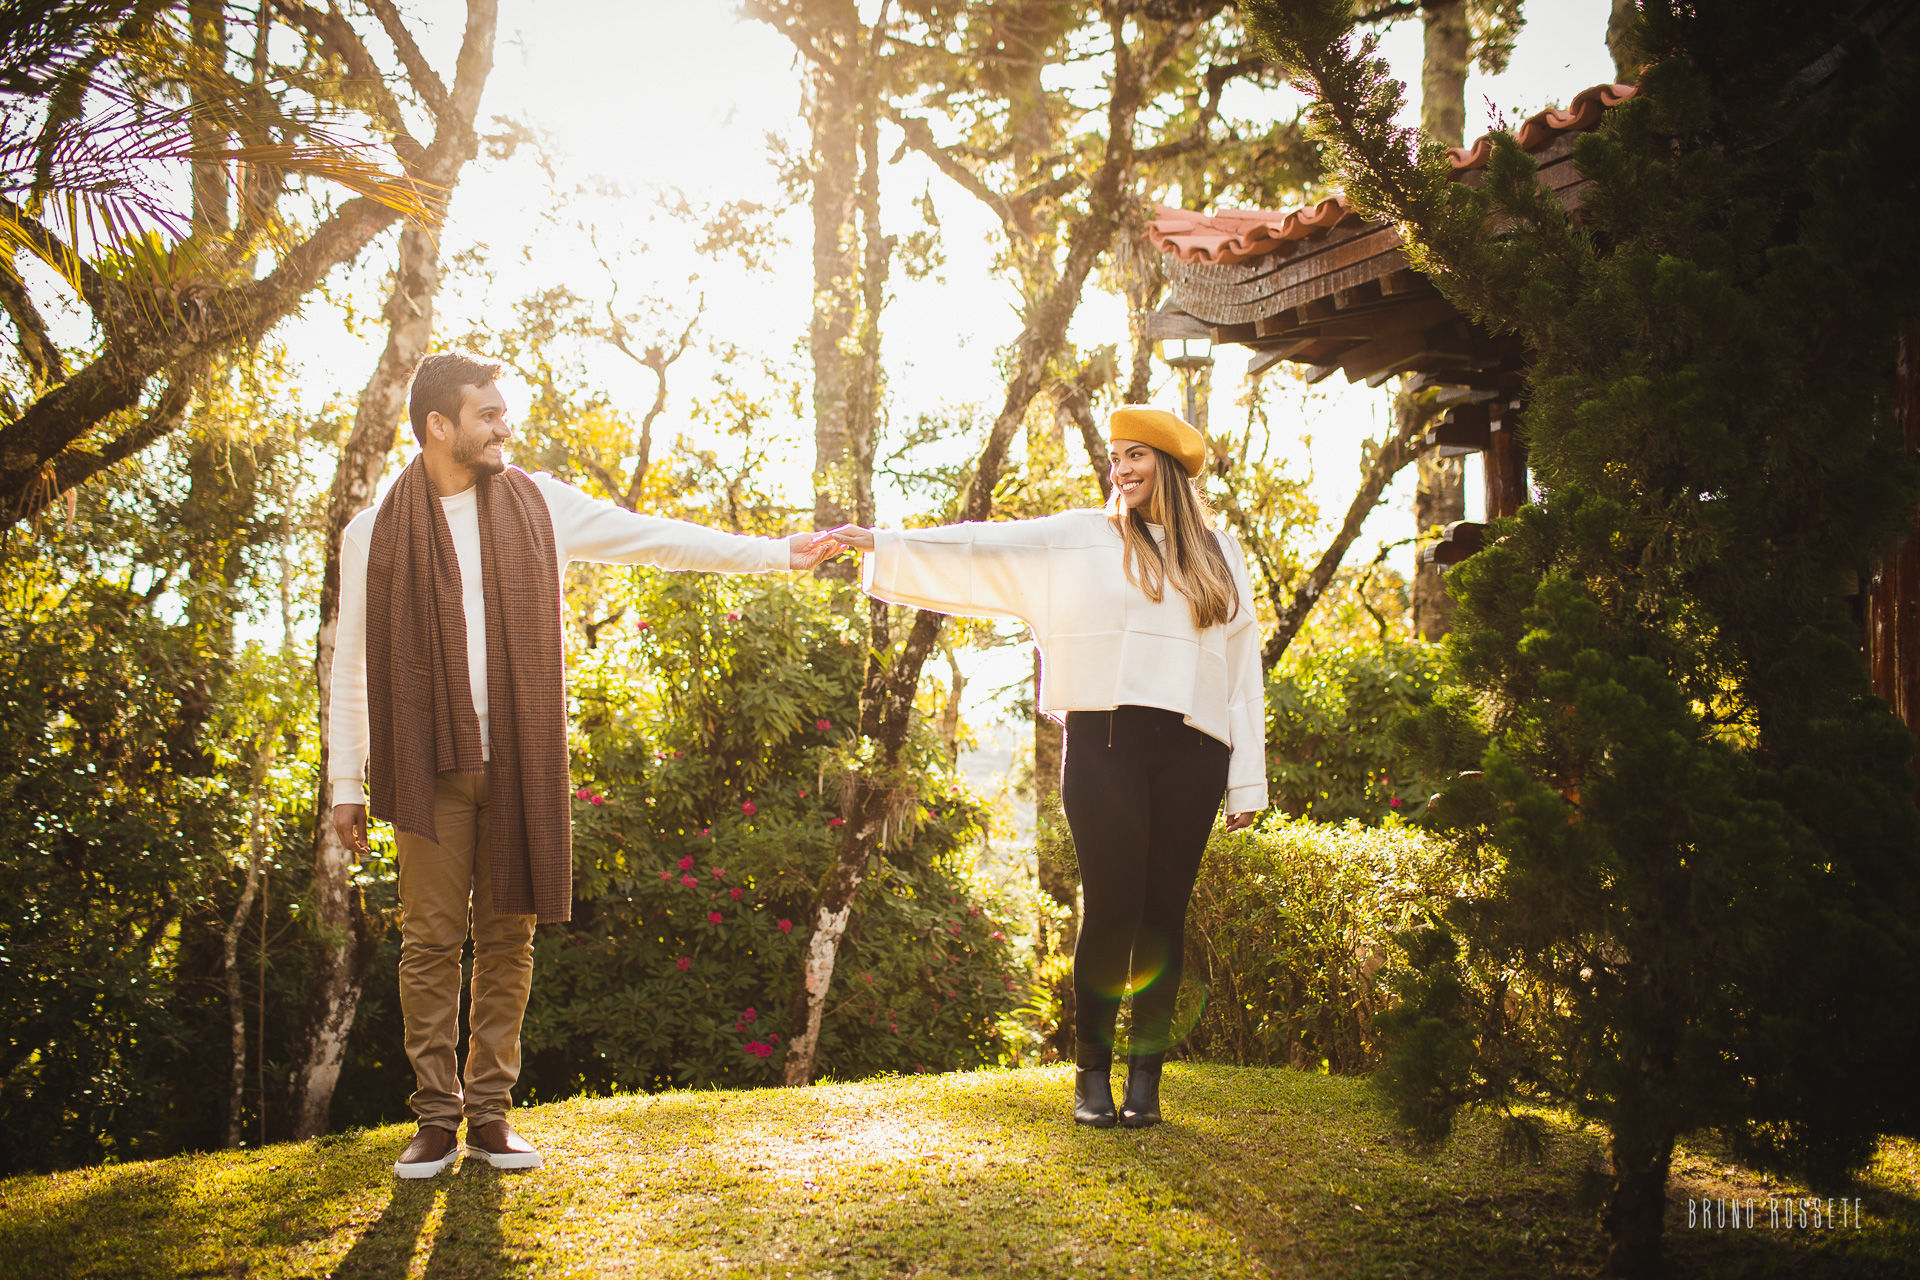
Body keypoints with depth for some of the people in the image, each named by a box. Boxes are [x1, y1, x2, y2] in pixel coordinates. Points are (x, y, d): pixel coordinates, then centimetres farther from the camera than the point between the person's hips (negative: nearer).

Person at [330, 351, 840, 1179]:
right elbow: (350, 666, 6)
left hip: (520, 767, 2)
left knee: (508, 938, 5)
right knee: (431, 941, 0)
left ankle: (490, 1113, 15)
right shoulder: (376, 533, 2)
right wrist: (346, 783, 3)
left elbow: (655, 539, 12)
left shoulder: (538, 506, 7)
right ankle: (436, 1119, 11)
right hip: (428, 768, -2)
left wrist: (775, 554, 12)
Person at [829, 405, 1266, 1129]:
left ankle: (1145, 1082, 8)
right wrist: (883, 545, -6)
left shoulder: (1218, 555, 17)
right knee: (1111, 908, -6)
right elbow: (982, 550, 5)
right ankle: (1092, 1078, 4)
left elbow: (1240, 667, 15)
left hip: (1190, 750, 2)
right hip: (1105, 742, -2)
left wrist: (1247, 780, 11)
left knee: (1163, 914, 1)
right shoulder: (1081, 539, 12)